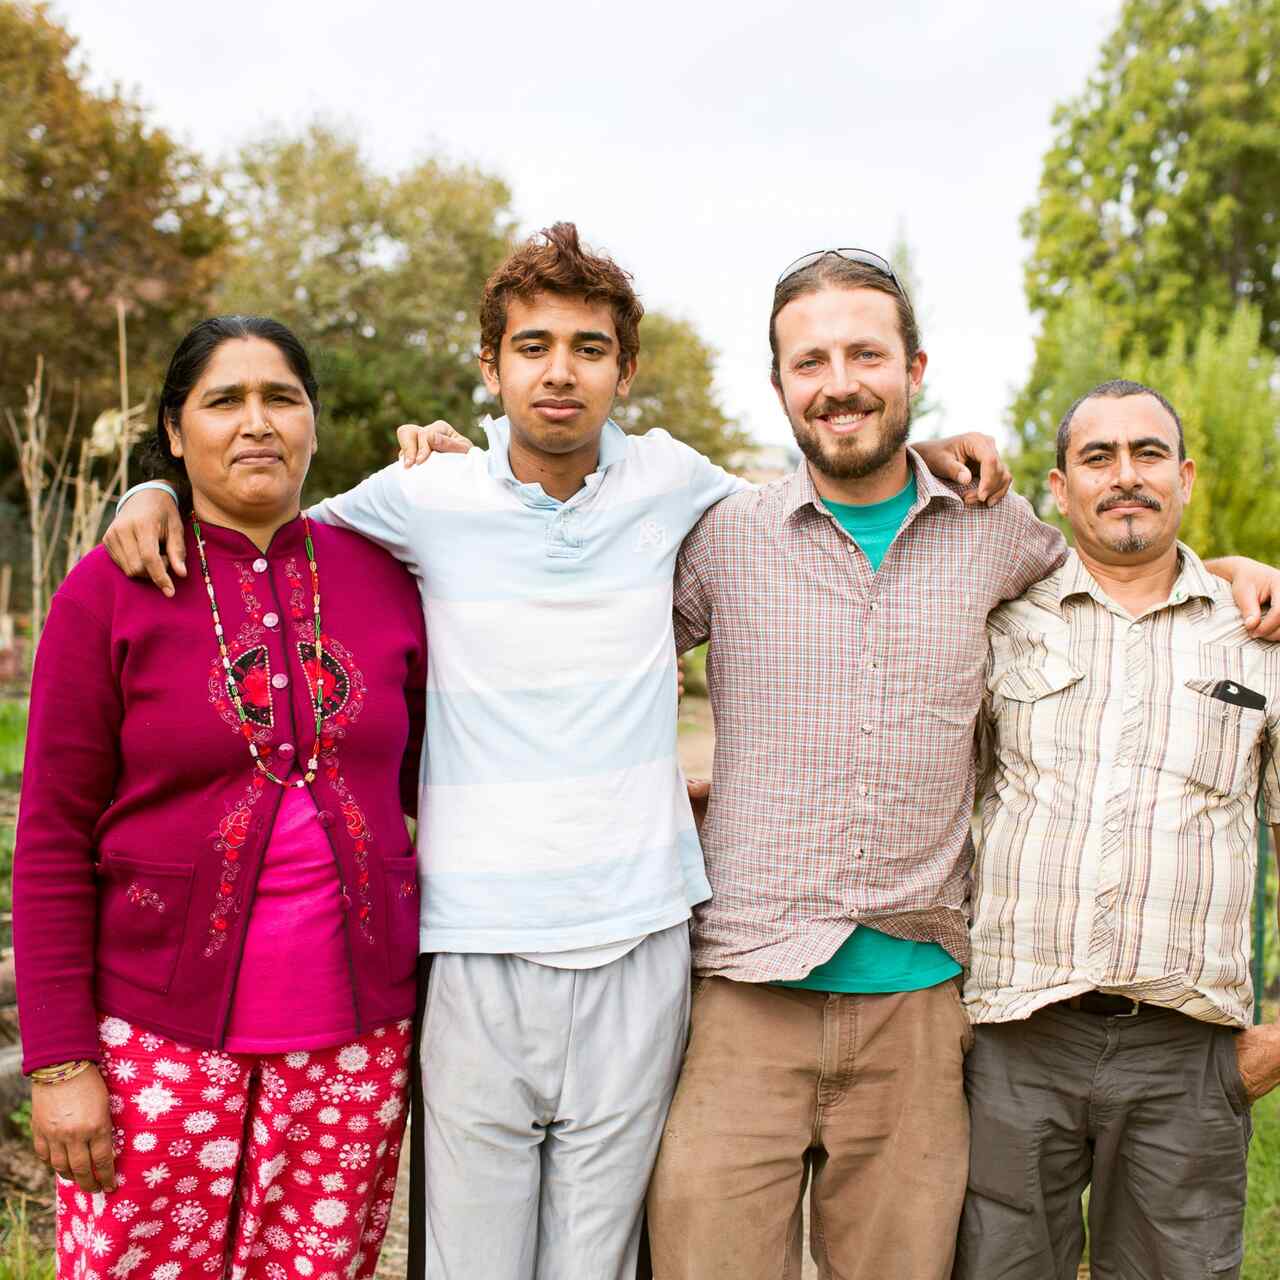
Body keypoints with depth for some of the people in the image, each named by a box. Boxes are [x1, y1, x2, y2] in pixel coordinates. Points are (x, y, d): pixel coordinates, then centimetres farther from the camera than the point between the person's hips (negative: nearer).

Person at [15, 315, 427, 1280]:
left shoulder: (381, 576, 4)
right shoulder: (110, 589, -2)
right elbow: (52, 839, -4)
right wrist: (59, 1060, -6)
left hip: (354, 1031, 2)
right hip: (162, 1032, -2)